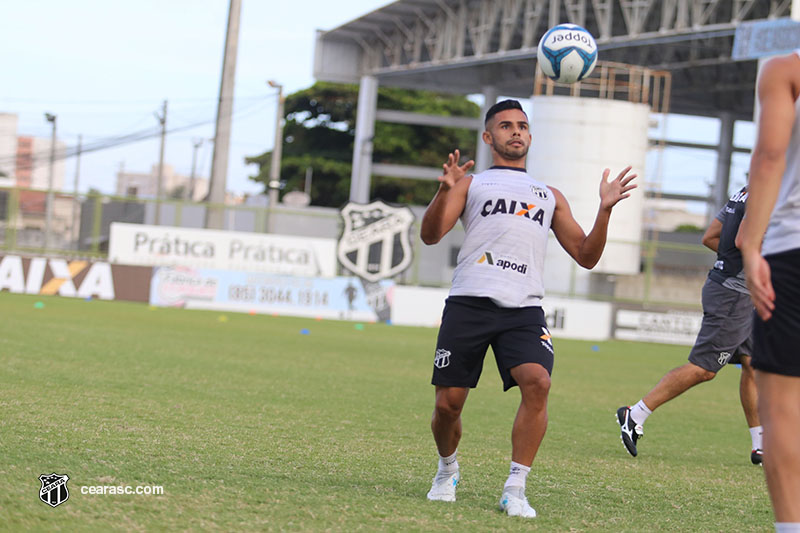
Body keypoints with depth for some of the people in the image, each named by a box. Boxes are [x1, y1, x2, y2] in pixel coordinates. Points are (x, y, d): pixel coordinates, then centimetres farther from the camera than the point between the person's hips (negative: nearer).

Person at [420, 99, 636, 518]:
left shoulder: (550, 196, 26)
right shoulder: (470, 184, 18)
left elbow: (586, 257, 21)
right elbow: (430, 235, 3)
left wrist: (604, 209, 7)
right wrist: (443, 190, -14)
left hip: (523, 309, 1)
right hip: (469, 303, -1)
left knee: (537, 382, -25)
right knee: (448, 402, -3)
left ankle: (515, 490, -17)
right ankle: (447, 471, 28)